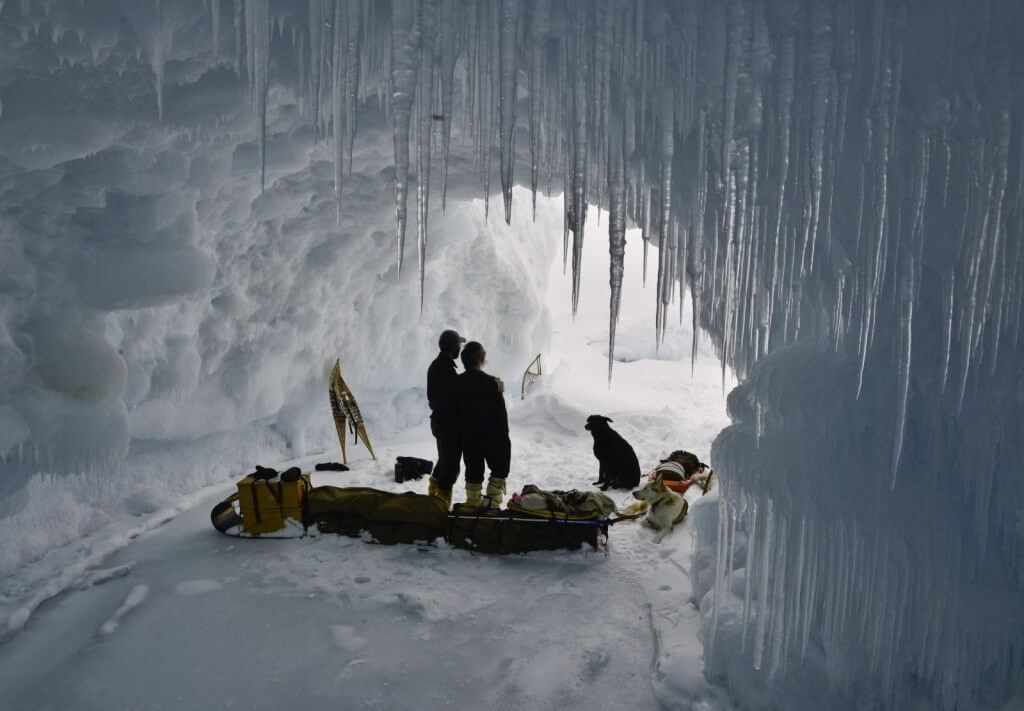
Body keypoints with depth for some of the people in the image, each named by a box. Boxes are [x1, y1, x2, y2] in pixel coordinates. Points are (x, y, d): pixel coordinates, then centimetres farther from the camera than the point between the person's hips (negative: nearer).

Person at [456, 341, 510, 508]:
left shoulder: (458, 382, -2)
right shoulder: (491, 383, -17)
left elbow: (456, 411, 6)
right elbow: (501, 413, -13)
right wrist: (504, 436, -4)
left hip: (468, 435, 5)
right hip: (491, 435, -5)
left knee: (473, 470, 13)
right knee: (499, 468, 10)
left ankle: (474, 503, 17)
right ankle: (493, 504, 4)